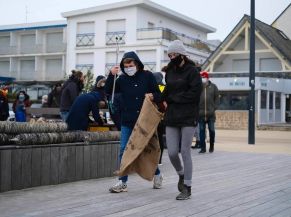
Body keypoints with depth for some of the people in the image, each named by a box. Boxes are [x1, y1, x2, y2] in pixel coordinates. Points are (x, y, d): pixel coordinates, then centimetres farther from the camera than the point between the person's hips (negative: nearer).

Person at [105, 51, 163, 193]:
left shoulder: (147, 76, -2)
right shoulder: (122, 79, 4)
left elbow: (158, 95, 2)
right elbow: (109, 91, -2)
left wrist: (153, 96, -20)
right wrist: (111, 75, -14)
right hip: (127, 122, 2)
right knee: (123, 151, -2)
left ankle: (157, 174, 33)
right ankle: (122, 182, 4)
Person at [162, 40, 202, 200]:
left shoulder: (192, 71, -4)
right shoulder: (170, 72, 13)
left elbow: (194, 93, -13)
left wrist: (171, 99, -9)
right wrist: (164, 100, 1)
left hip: (188, 117, -5)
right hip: (171, 117, 5)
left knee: (185, 152, -3)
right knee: (172, 153, 0)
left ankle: (187, 188, 8)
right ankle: (181, 175, 30)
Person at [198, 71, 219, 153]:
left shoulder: (213, 87, 5)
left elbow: (217, 98, 8)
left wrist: (214, 108, -2)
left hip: (211, 113, 0)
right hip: (201, 113, 0)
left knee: (212, 130, 6)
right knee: (201, 131, 3)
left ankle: (211, 146, 23)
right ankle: (203, 147, 9)